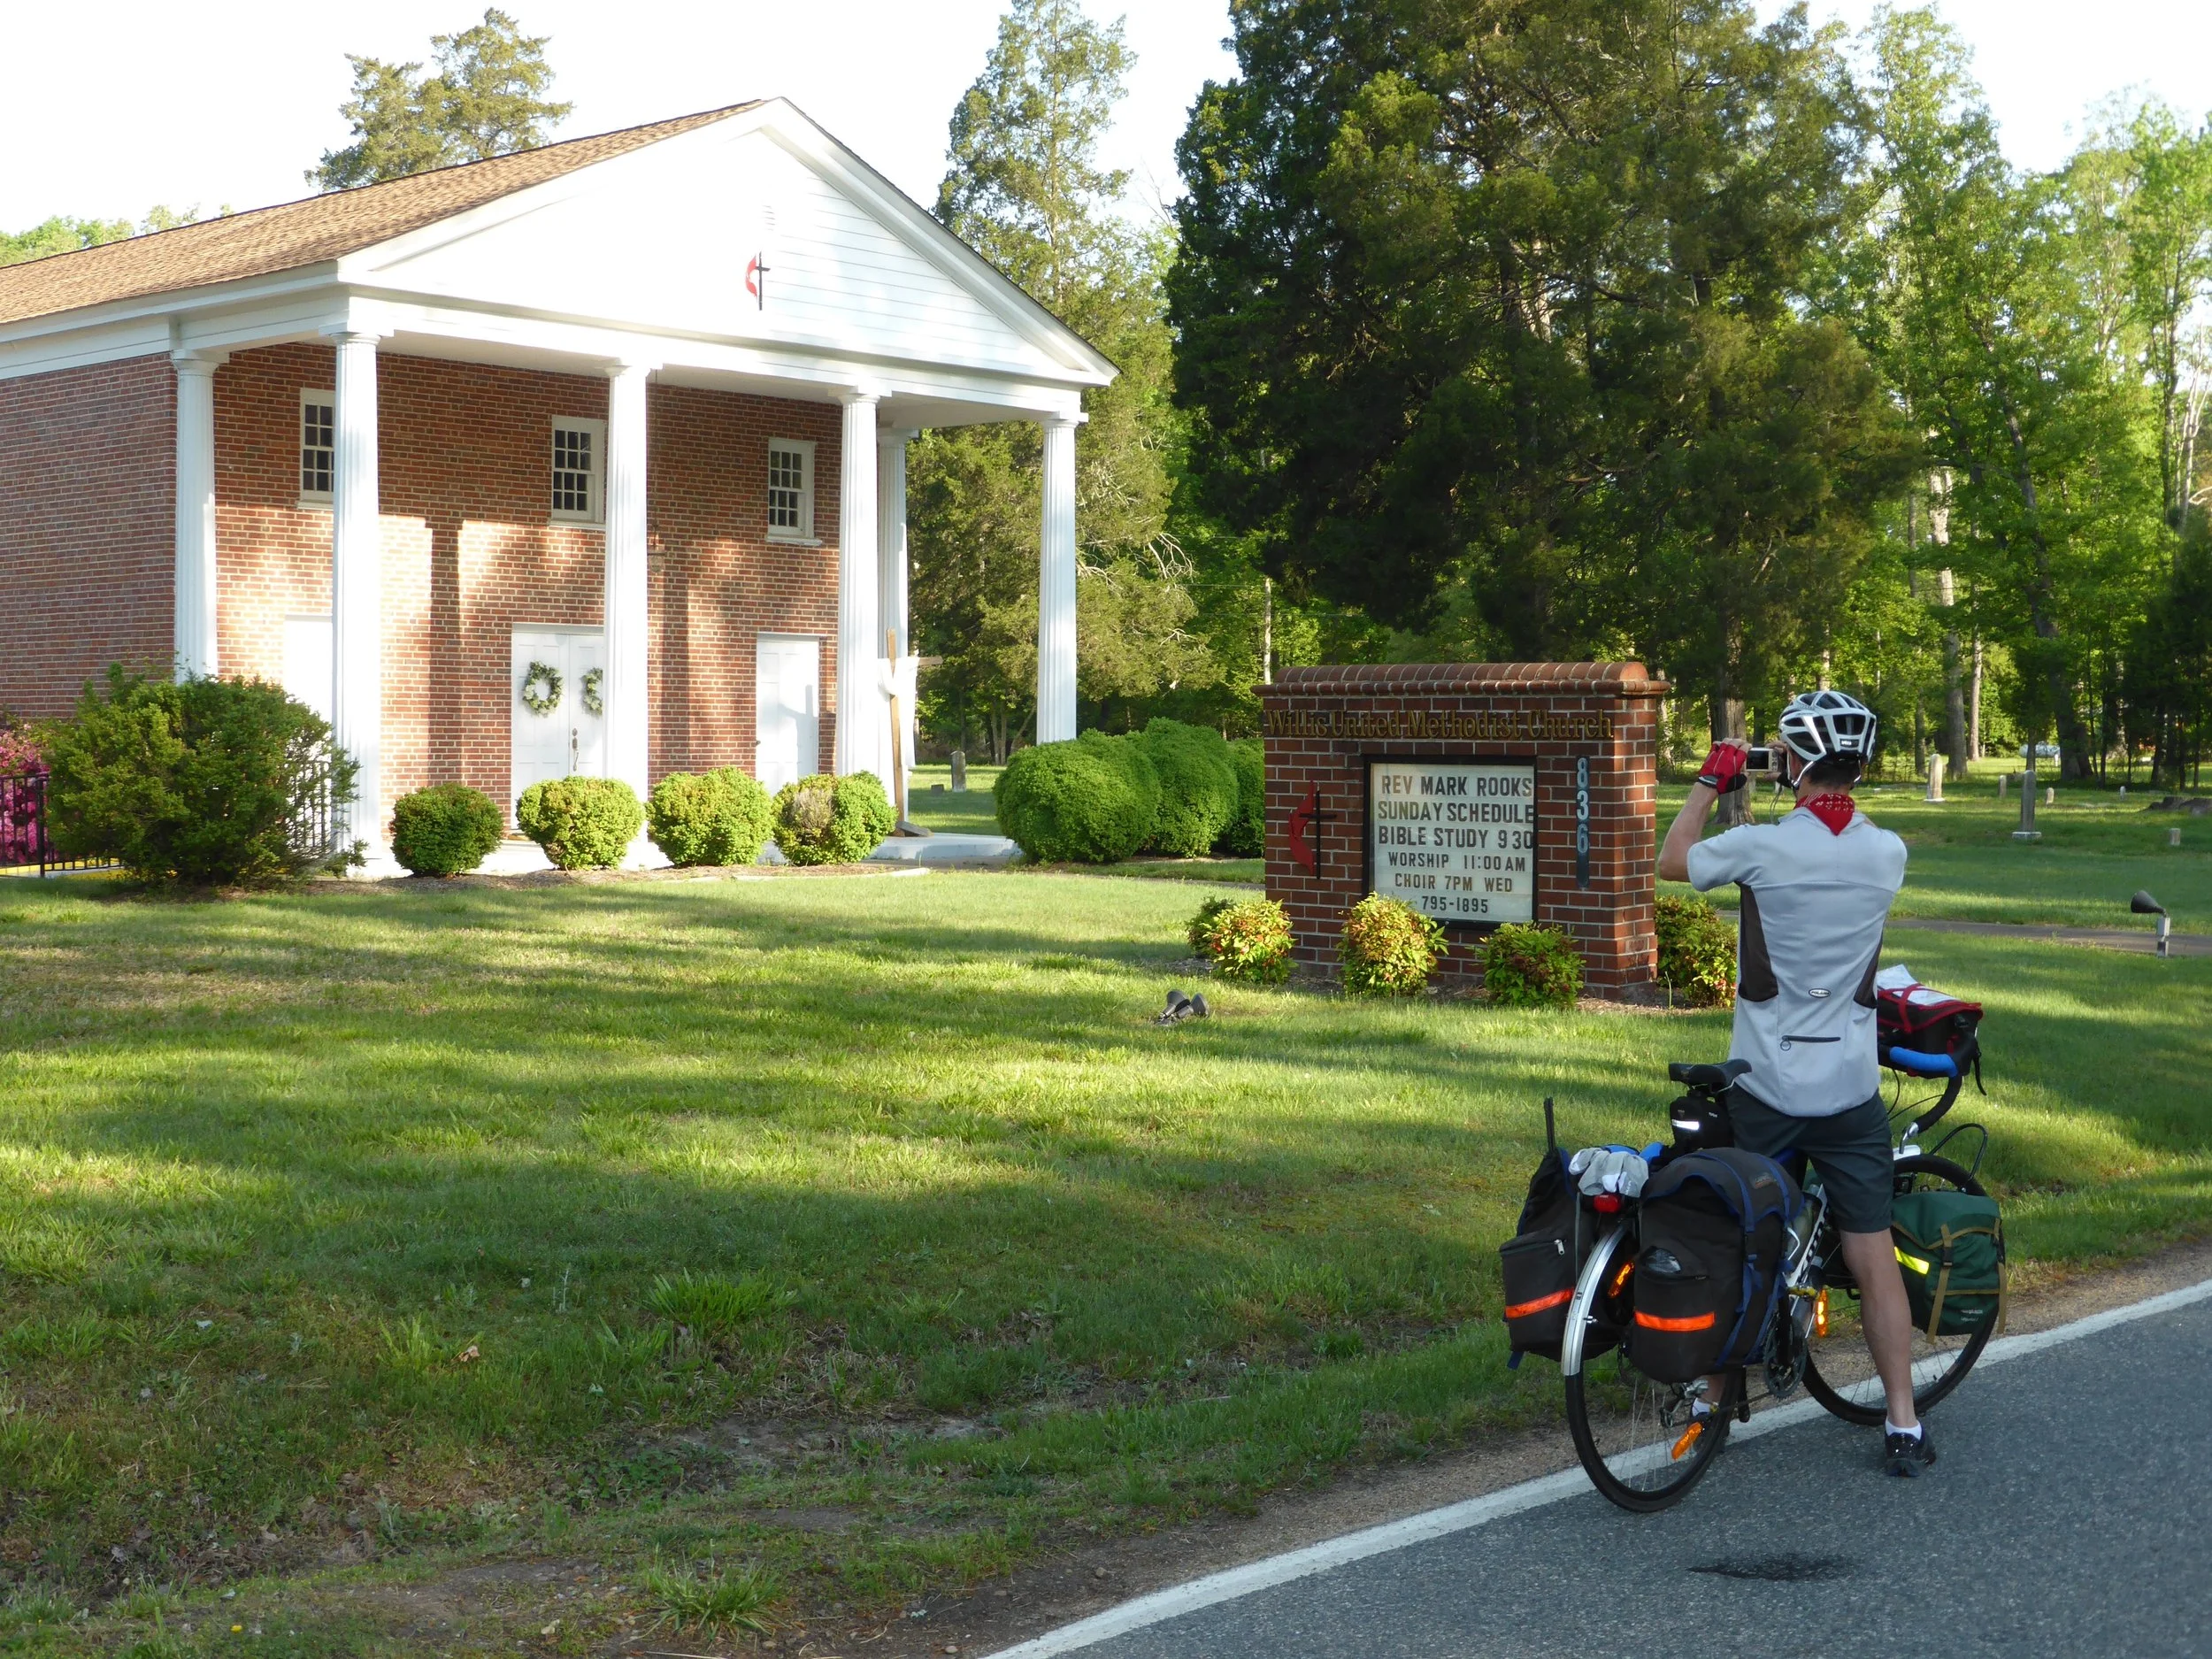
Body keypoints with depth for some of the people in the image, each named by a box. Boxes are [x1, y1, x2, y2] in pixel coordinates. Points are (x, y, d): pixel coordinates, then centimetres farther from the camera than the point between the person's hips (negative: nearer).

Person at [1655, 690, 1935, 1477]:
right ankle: (1903, 1427, 9)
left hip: (1765, 1090, -2)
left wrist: (1712, 781, 16)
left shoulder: (1761, 847, -14)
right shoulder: (1889, 854, -4)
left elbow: (1672, 861, 5)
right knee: (1874, 1259, 7)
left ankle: (1715, 1399, 22)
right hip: (1852, 1091, 2)